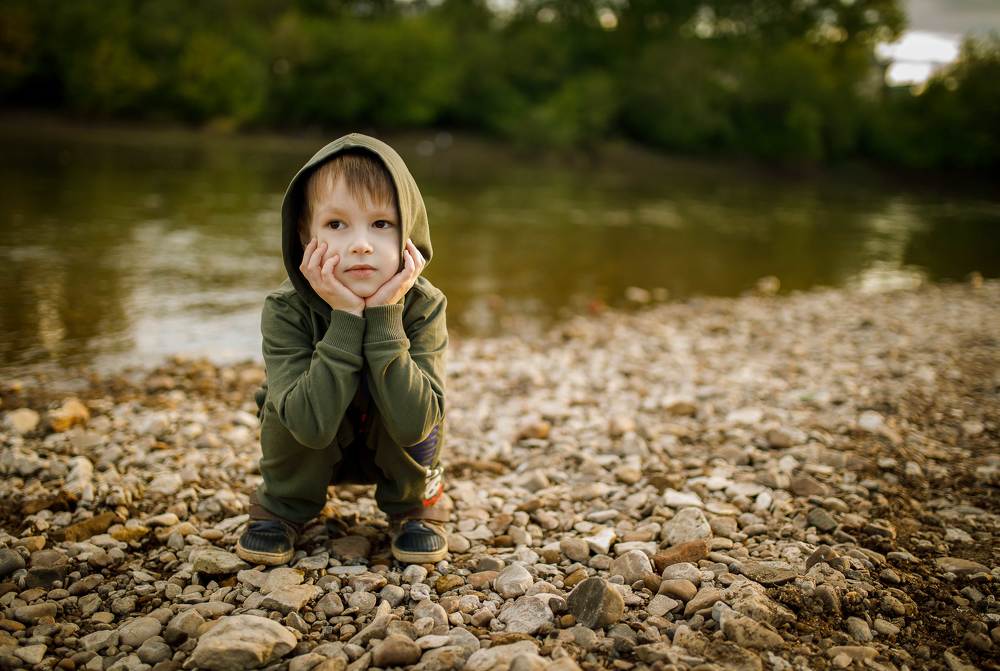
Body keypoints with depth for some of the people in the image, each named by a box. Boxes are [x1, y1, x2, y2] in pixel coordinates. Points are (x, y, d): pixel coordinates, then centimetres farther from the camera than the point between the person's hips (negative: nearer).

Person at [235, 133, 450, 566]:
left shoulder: (422, 306, -26)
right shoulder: (285, 311, -28)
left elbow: (413, 426, -36)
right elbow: (312, 426, -38)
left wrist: (384, 317, -41)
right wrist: (346, 318, -43)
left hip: (392, 454, 0)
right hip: (310, 458, 0)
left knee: (420, 416, -31)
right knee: (285, 404, -30)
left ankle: (413, 505, 0)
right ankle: (283, 508, -1)